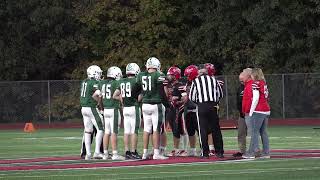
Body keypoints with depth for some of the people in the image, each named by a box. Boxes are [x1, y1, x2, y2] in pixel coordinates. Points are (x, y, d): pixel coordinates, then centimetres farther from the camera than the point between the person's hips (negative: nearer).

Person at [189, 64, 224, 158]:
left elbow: (191, 97, 5)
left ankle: (205, 152, 0)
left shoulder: (196, 81, -1)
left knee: (203, 130, 2)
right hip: (213, 106, 2)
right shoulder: (213, 80, 7)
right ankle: (219, 151, 10)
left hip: (202, 106, -2)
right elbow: (220, 94, 14)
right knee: (216, 129, 8)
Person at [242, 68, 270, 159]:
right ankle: (266, 152, 8)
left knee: (254, 131, -5)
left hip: (258, 111, -8)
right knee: (263, 132, 10)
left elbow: (256, 98, -14)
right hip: (266, 111, 8)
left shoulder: (255, 83, -8)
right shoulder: (264, 83, 15)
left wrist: (251, 112, -11)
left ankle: (252, 152, -7)